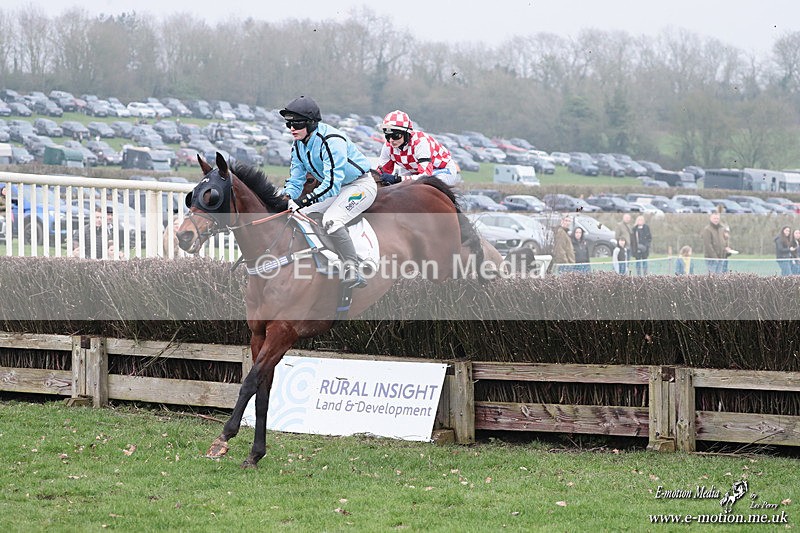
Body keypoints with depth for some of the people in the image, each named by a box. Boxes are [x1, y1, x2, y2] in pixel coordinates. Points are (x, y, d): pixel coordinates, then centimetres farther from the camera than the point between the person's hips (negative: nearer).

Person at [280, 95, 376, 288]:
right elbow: (296, 177, 5)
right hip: (336, 189, 10)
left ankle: (352, 269, -29)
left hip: (361, 186, -10)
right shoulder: (298, 145, 1)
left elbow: (333, 183, -34)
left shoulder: (331, 141, -28)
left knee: (331, 220, -32)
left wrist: (306, 200, -41)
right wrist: (288, 197, -17)